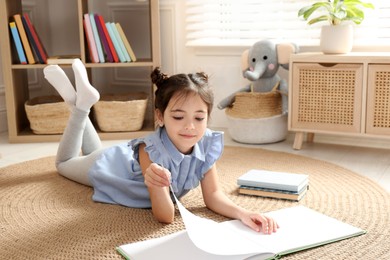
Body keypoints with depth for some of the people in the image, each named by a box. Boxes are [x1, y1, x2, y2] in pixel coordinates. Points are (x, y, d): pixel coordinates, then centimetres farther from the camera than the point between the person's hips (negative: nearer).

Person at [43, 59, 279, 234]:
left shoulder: (206, 145, -34)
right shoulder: (151, 150, -47)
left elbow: (213, 195, -28)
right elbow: (165, 217, -46)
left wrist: (243, 213, -47)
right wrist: (157, 184, -66)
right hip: (111, 165, -4)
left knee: (96, 151, 37)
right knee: (65, 162, 28)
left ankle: (82, 102, 33)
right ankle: (81, 103, 22)